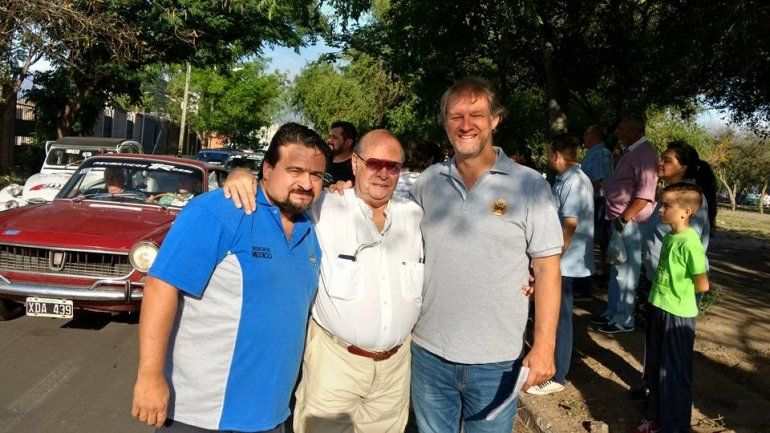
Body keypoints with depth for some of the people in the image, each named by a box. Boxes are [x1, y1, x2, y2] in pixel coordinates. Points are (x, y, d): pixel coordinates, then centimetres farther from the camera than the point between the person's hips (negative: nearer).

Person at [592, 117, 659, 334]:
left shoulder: (644, 153, -14)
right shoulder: (631, 152, 17)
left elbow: (645, 194, -22)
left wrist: (624, 218, -20)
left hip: (629, 223, -10)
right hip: (619, 221, 10)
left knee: (626, 271, -2)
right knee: (616, 269, 16)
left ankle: (624, 320, 8)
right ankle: (612, 312, 27)